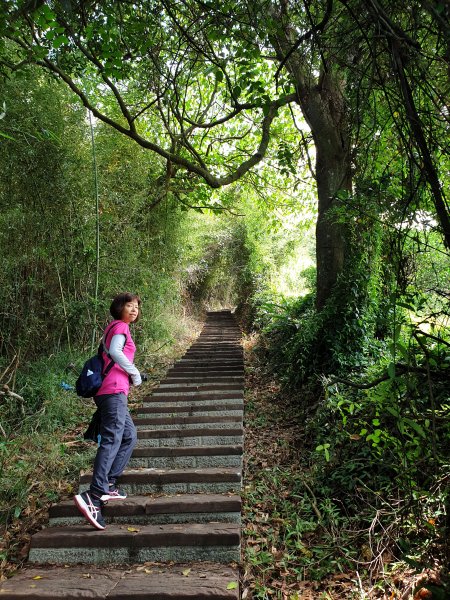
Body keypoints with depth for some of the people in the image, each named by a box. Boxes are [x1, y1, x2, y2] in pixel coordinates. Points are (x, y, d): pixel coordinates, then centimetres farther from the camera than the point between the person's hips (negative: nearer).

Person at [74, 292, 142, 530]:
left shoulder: (114, 328, 24)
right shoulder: (120, 327, -4)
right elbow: (115, 351, -21)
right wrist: (135, 373, -10)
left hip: (111, 391, 10)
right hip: (114, 390, -10)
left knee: (129, 436, 16)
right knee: (112, 440, -17)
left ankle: (108, 485, 13)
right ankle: (93, 496, -25)